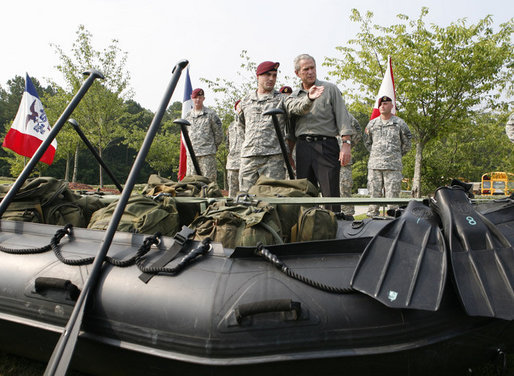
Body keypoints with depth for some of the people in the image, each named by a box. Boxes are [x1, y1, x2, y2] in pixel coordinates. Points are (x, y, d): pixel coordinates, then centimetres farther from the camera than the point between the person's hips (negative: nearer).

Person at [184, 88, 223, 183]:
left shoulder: (210, 114, 0)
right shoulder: (188, 115, 14)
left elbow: (218, 134, 3)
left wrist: (212, 146, 7)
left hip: (207, 154, -5)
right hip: (191, 154, 5)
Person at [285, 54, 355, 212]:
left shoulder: (330, 89, 8)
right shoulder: (293, 96, 18)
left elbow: (343, 117, 0)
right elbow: (291, 129, 16)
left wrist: (346, 143, -11)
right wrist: (288, 153, 3)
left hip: (326, 146, -4)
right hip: (302, 147, 4)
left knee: (330, 194, -7)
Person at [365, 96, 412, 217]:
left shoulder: (399, 123, 6)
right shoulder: (372, 123, 12)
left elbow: (407, 144, 14)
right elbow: (367, 142, 23)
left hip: (393, 166, -2)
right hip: (374, 165, 2)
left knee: (392, 194, -5)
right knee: (374, 193, 3)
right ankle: (372, 215, 8)